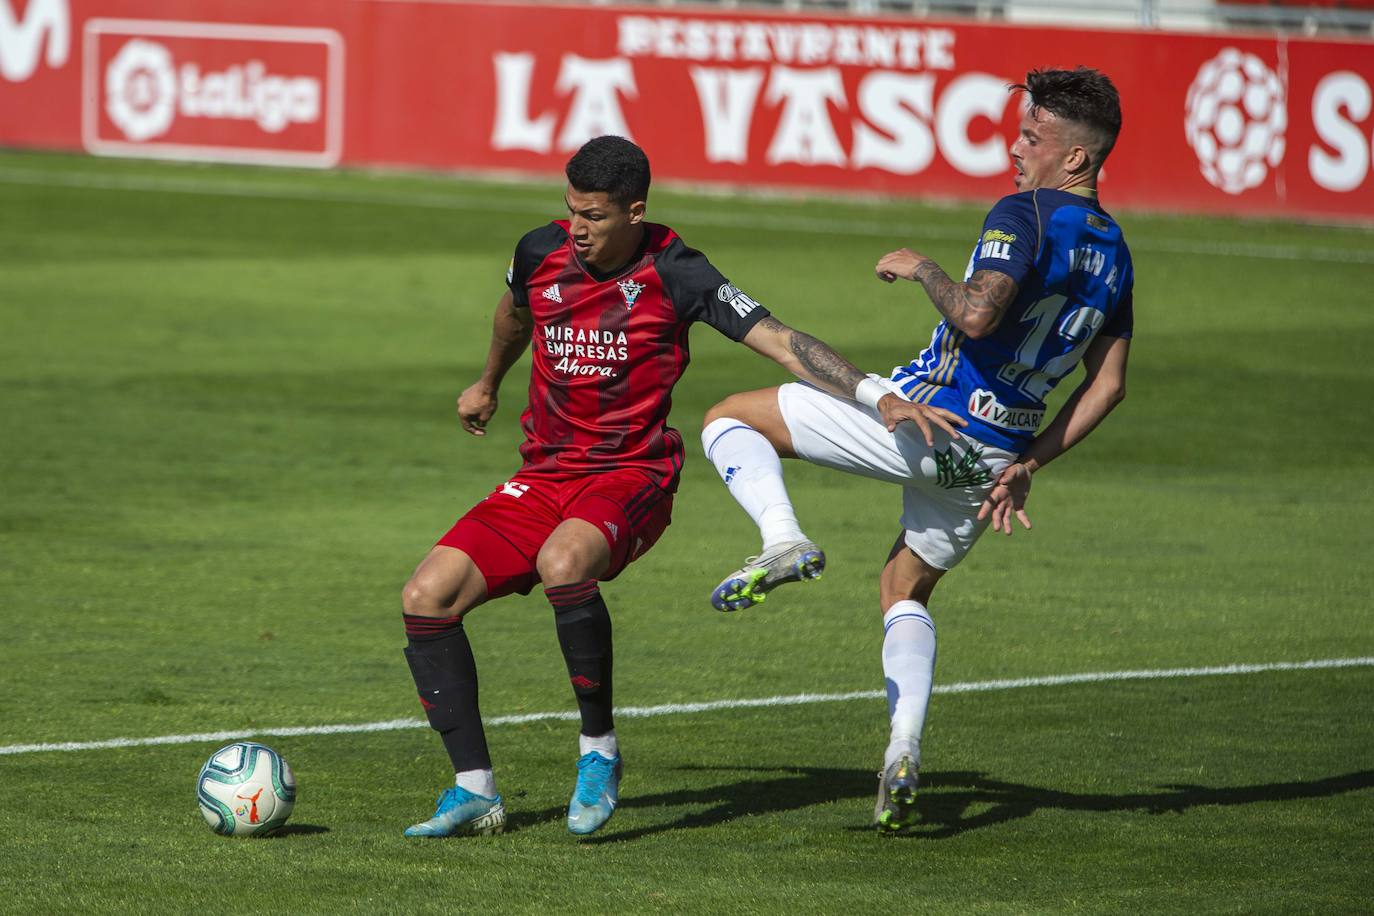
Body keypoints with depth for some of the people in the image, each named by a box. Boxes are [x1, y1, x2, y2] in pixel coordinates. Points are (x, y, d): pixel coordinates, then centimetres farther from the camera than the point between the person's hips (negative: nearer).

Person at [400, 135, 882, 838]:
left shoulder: (672, 272, -11)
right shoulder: (541, 252, 2)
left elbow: (781, 342, -15)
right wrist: (488, 385, 45)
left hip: (630, 476, -6)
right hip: (544, 476, 6)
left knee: (563, 562, -38)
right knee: (426, 596, -12)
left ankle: (599, 750, -19)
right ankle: (474, 791, -6)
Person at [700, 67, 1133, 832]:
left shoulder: (1025, 215, -14)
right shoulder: (1114, 253, 12)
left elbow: (976, 315, -29)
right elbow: (1108, 387, 15)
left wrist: (923, 269, -11)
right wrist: (1027, 465, 16)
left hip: (920, 419, -8)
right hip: (996, 454, 8)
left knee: (732, 418, 5)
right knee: (907, 594, 26)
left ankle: (783, 540, -19)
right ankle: (905, 754, 9)